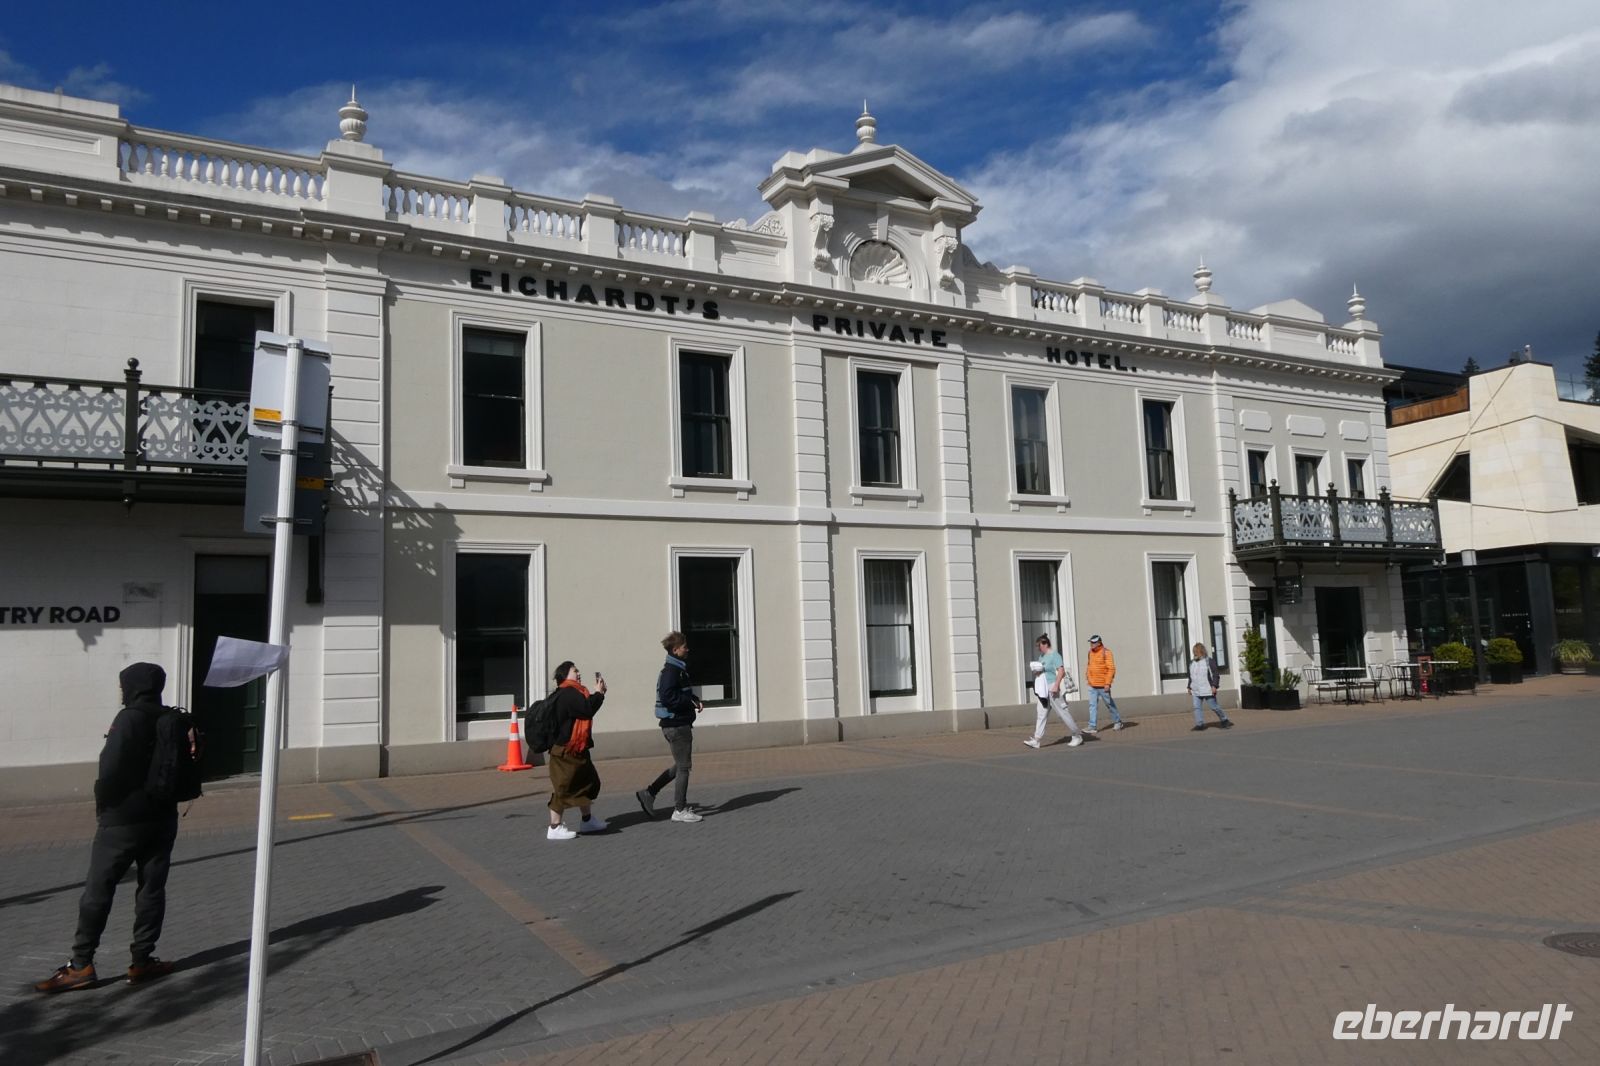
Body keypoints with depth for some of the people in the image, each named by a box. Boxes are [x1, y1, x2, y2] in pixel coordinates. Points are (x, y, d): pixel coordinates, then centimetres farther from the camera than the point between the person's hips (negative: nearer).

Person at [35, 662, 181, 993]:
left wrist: (102, 805, -4)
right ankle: (142, 960, 11)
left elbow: (111, 769, -17)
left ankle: (81, 965, 5)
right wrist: (163, 801, 4)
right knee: (152, 890, 8)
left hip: (121, 820, -5)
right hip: (162, 820, 6)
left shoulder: (129, 719, -13)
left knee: (98, 890, 3)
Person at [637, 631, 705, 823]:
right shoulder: (671, 670, -17)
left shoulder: (677, 668, 14)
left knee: (681, 765, 18)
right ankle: (680, 810, 7)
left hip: (678, 723, 10)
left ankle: (649, 793, 21)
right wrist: (691, 702, -18)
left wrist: (693, 700, 7)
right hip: (677, 724, -10)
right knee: (684, 766, -1)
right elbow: (668, 697, -26)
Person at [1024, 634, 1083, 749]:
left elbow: (1061, 671, -19)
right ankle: (1036, 740, 2)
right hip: (1044, 690, 9)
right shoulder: (1041, 657, 15)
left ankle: (1077, 736, 11)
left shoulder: (1054, 655, -11)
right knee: (1041, 714, 4)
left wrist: (1056, 685, -25)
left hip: (1053, 689, -9)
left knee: (1063, 713, -1)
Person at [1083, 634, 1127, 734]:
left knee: (1109, 703, 9)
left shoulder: (1106, 652, -12)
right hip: (1092, 685, 6)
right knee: (1093, 705, 0)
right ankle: (1092, 727, -2)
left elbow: (1111, 669, -15)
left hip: (1103, 685, -6)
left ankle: (1117, 721, 27)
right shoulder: (1090, 652, 9)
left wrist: (1108, 683, -18)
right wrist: (1087, 677, 11)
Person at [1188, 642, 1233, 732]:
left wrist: (1214, 686, -18)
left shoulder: (1209, 661, -6)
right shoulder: (1192, 663, 13)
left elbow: (1216, 675, -9)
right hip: (1196, 691, 6)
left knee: (1214, 706, 2)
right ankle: (1199, 724, -5)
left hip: (1208, 690, -6)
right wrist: (1189, 687, 17)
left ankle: (1224, 720, 20)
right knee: (1197, 707, -5)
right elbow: (1190, 677, 21)